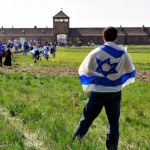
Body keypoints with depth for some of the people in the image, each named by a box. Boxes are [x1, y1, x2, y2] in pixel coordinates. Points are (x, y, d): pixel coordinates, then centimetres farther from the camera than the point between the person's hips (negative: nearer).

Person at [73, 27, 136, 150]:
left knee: (87, 117, 16)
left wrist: (88, 85, 16)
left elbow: (84, 70, -2)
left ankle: (76, 138, 27)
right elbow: (130, 72, 6)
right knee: (114, 121, 11)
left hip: (98, 91, -1)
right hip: (115, 92, 1)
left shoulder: (96, 52, -8)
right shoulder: (123, 53, -4)